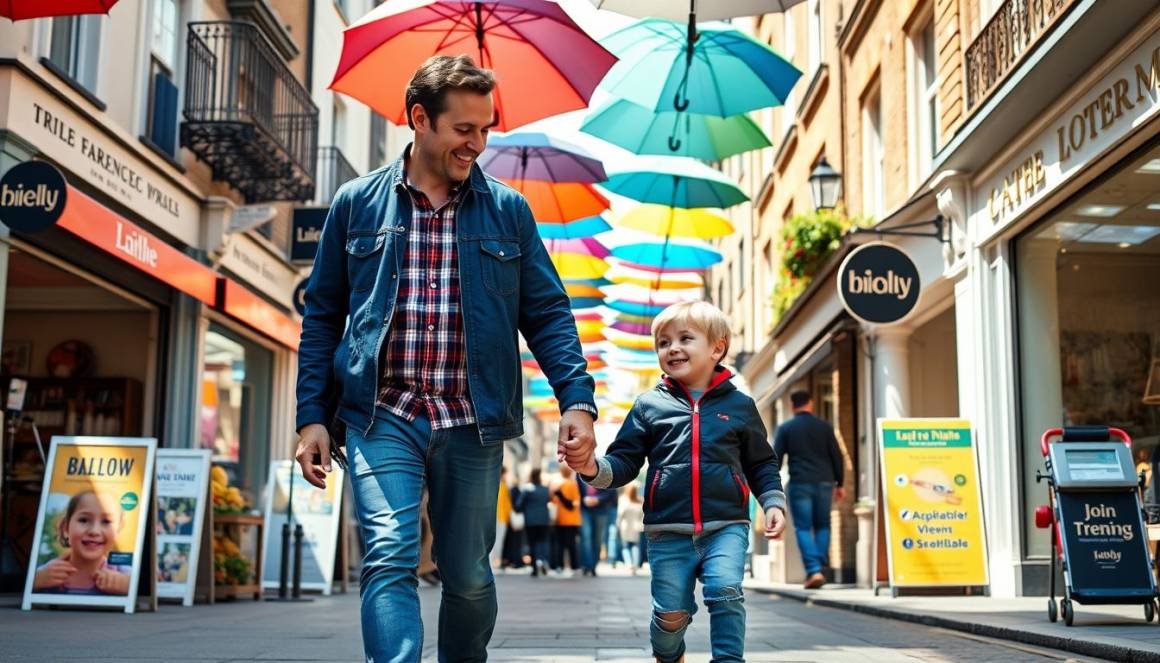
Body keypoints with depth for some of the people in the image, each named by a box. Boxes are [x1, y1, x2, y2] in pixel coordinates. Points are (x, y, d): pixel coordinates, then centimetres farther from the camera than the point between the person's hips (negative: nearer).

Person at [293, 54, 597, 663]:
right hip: (381, 417, -1)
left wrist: (577, 399, -7)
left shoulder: (508, 211, 7)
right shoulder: (356, 203, 6)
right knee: (390, 559, -17)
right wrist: (313, 416, 2)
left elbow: (547, 313, 6)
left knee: (468, 576, 10)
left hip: (472, 422, 1)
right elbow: (323, 315, 9)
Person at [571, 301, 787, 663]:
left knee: (725, 593, -20)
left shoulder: (739, 405, 8)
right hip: (668, 532, 0)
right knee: (671, 612, 4)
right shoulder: (649, 405, 7)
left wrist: (773, 501, 3)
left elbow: (761, 463, 16)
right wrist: (595, 468, -15)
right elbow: (625, 462, 4)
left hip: (727, 527, 0)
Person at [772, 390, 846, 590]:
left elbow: (776, 459, -1)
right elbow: (836, 456, 7)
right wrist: (839, 483, 14)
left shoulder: (785, 429, 3)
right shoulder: (824, 427, 7)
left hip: (799, 483, -2)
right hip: (824, 482, 2)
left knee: (803, 528, 2)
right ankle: (821, 567, 5)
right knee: (822, 525, 15)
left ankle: (814, 570, -11)